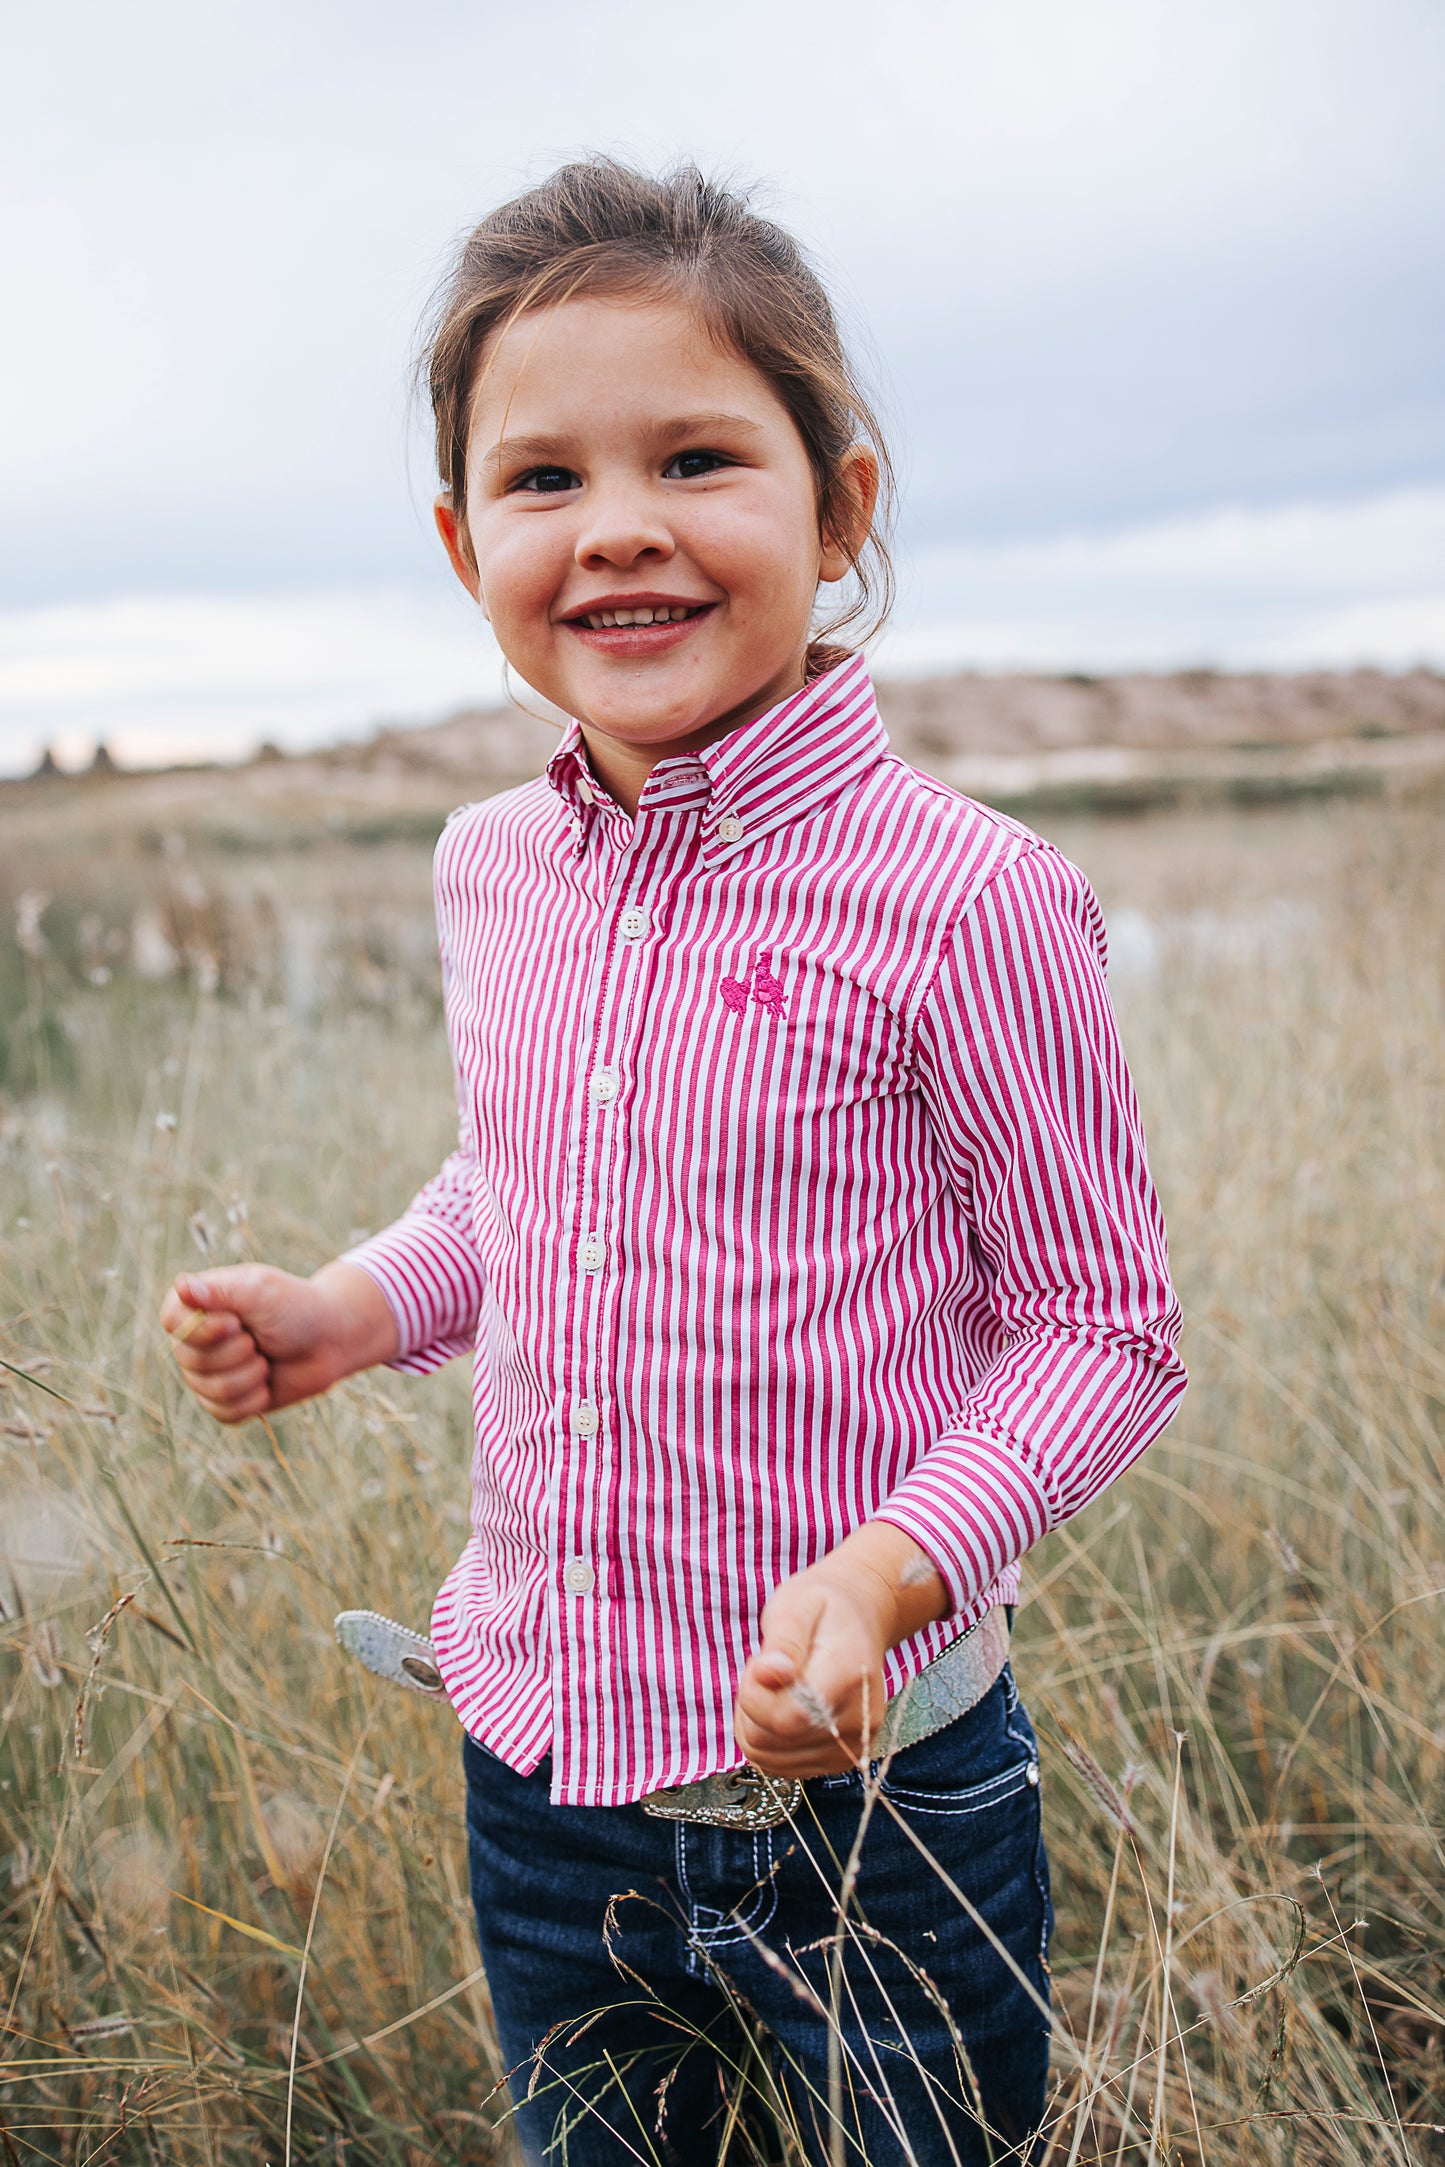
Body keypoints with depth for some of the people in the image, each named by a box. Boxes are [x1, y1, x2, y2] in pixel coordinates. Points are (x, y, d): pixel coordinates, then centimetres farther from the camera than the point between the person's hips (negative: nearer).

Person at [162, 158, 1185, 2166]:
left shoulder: (964, 900, -19)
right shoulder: (488, 869, -1)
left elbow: (1101, 1326, -12)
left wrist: (888, 1570, -27)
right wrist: (362, 1304, -3)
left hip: (872, 1797, -5)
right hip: (537, 1771, 5)